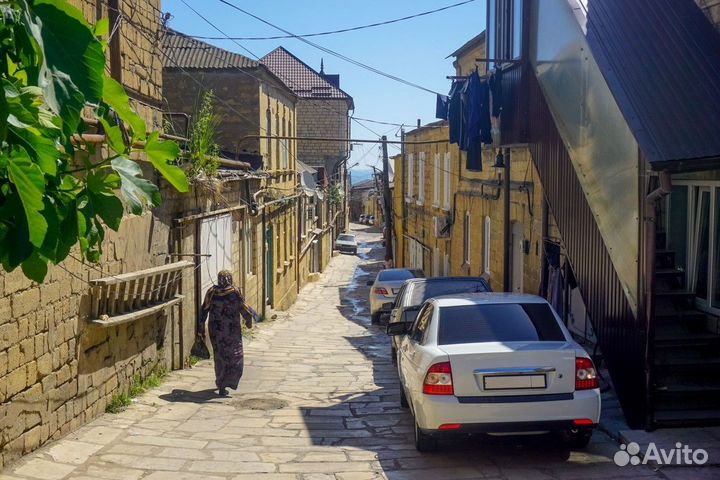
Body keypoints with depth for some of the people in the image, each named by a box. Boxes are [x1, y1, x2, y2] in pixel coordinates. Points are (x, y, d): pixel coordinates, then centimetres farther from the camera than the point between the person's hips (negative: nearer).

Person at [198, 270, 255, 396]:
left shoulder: (211, 292, -3)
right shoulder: (235, 292, -11)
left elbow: (203, 312, 0)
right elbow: (245, 310, -8)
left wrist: (201, 329, 9)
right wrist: (249, 321, 12)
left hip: (215, 330, 3)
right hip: (232, 331, -3)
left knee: (219, 357, 18)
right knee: (235, 358, 8)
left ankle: (221, 384, 27)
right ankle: (227, 383, -9)